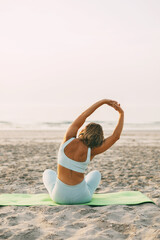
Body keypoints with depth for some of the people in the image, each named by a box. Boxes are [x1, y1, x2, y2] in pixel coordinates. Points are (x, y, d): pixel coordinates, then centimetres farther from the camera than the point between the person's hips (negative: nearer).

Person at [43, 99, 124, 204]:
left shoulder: (68, 140, -13)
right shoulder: (90, 151, -13)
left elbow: (83, 116, -3)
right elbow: (116, 136, -7)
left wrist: (103, 101, 1)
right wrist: (122, 114, -1)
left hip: (60, 197, 0)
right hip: (82, 197, 0)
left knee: (48, 173, 36)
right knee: (96, 173, 35)